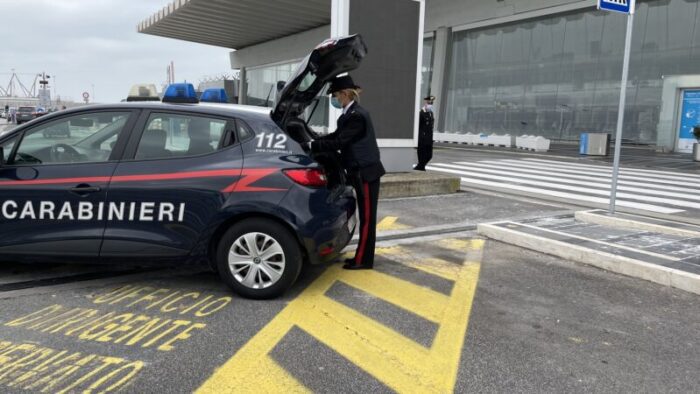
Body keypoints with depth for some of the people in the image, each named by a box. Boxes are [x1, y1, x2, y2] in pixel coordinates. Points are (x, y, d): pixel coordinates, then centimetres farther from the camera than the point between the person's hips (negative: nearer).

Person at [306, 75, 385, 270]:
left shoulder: (357, 116, -20)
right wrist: (313, 141, 4)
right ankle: (362, 257, 23)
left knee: (367, 218, -1)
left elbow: (338, 143, -23)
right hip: (362, 172, 10)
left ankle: (363, 260, 8)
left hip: (366, 173, -10)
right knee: (365, 218, 14)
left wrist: (311, 146, -17)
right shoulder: (350, 114, 11)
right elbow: (336, 136, 16)